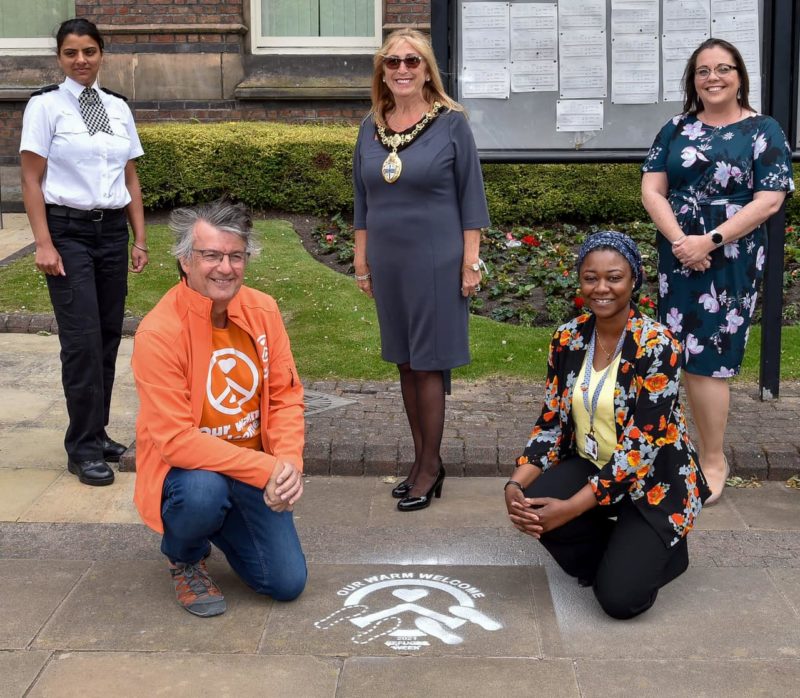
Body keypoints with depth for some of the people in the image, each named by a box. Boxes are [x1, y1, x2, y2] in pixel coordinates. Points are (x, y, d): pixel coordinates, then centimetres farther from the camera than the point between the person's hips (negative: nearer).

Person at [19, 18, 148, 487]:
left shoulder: (119, 108, 9)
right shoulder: (46, 106, -4)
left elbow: (131, 178, 12)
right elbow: (32, 180, -6)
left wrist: (140, 238, 8)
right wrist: (44, 244, -13)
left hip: (113, 231, 5)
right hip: (68, 231, -5)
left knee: (109, 336, 9)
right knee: (83, 339, -8)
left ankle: (96, 432, 23)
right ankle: (84, 447, 2)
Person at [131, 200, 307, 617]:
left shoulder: (263, 311, -6)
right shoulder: (159, 332, -23)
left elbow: (287, 395, -2)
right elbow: (176, 439, -25)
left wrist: (288, 463, -20)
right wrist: (266, 469, -29)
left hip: (257, 470, 5)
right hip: (184, 467, -4)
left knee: (288, 583, -3)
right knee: (204, 491, -40)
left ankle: (221, 529, 29)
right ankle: (184, 557, -1)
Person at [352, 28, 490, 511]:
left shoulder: (451, 123, -6)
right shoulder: (372, 126, 7)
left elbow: (471, 195, -5)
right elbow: (362, 197, 13)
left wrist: (471, 262, -9)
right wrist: (361, 259, 11)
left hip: (436, 262, -5)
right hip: (389, 263, 5)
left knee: (429, 363, 0)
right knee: (405, 362, 11)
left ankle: (430, 467, 11)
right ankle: (423, 460, 22)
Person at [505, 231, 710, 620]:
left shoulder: (657, 345, -20)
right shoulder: (568, 339, -3)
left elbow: (640, 447, -24)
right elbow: (551, 422, 0)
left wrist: (570, 509, -29)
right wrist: (516, 483, -17)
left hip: (653, 482, -5)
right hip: (590, 466, 5)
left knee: (619, 598, -20)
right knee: (529, 505, -26)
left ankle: (660, 550, 15)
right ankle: (611, 551, 5)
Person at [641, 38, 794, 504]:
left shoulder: (764, 131, -1)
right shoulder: (676, 130, 9)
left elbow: (769, 201, -9)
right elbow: (651, 190, 2)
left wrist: (709, 241, -17)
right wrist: (680, 240, -14)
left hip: (733, 260, -3)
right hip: (679, 258, 4)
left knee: (706, 358, -3)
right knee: (691, 356, 3)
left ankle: (714, 461, 10)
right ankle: (710, 451, 16)